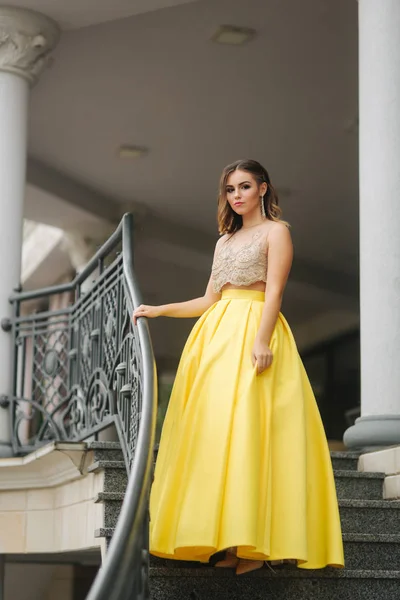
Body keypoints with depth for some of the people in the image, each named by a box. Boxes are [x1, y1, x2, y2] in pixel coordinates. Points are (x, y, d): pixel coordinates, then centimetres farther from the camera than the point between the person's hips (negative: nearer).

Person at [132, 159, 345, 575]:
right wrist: (158, 311, 18)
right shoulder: (225, 241, 24)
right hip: (216, 334, 7)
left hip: (253, 334, -7)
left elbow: (274, 291, -8)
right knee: (211, 427, -4)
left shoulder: (275, 230, 4)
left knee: (245, 426, -18)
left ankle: (256, 543, -19)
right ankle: (227, 539, -5)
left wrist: (261, 340, -21)